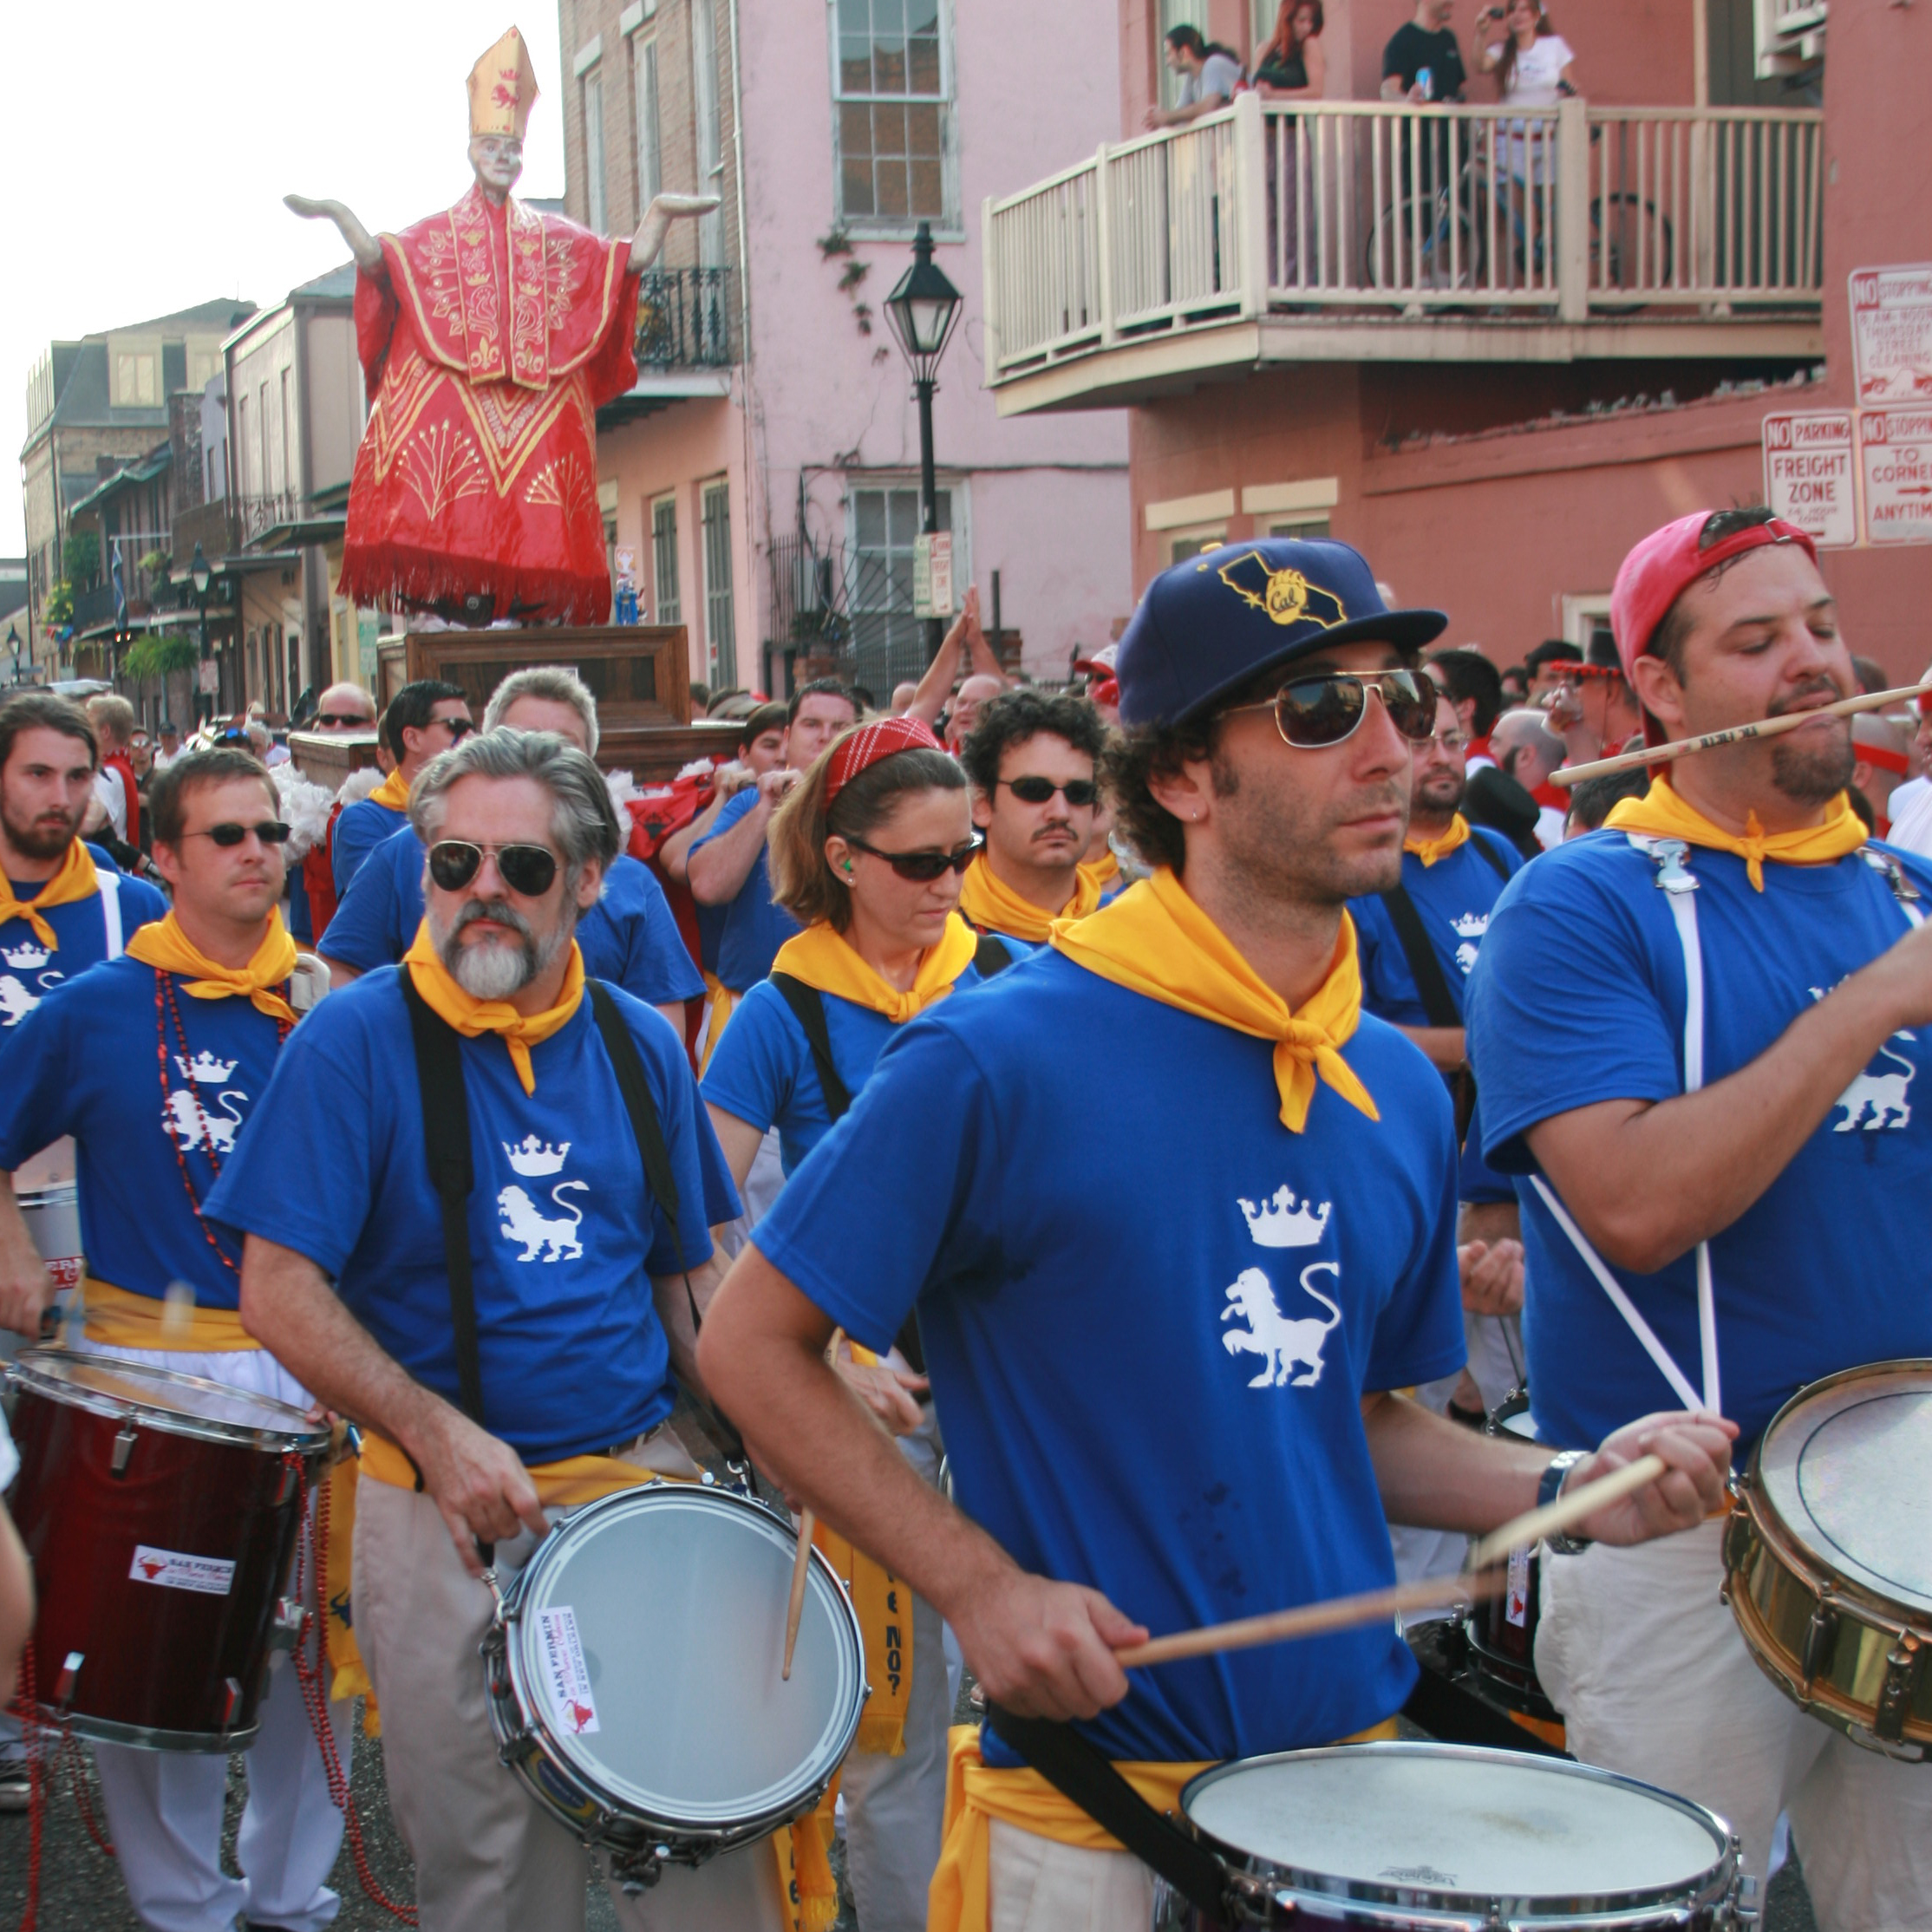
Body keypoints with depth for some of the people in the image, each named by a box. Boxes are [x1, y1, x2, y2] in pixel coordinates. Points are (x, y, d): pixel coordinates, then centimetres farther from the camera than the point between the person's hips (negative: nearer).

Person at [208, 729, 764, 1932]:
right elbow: (279, 1292, -11)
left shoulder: (640, 1046, 6)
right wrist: (439, 1433, -20)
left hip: (649, 1482, 3)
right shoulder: (358, 1041, -8)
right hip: (450, 1517, -3)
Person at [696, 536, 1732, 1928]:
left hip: (1359, 1756, 6)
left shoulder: (1399, 1086, 4)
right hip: (1094, 1804, -6)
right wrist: (979, 1585, -18)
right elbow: (752, 1344, -10)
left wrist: (1564, 1488, -2)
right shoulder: (1001, 1058, -16)